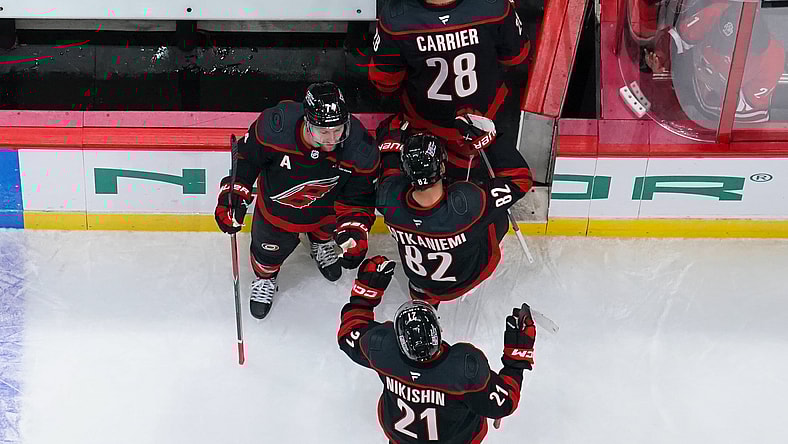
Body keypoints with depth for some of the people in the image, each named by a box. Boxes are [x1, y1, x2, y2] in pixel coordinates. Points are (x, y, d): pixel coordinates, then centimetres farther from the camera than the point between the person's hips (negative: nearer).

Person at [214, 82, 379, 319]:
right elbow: (246, 156, -18)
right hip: (277, 201, -1)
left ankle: (320, 243, 70)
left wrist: (355, 229, -29)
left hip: (326, 206, 1)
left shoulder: (360, 150, -34)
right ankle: (264, 279, 56)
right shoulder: (275, 127, -40)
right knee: (269, 246, 20)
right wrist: (234, 194, -20)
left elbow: (359, 195, -18)